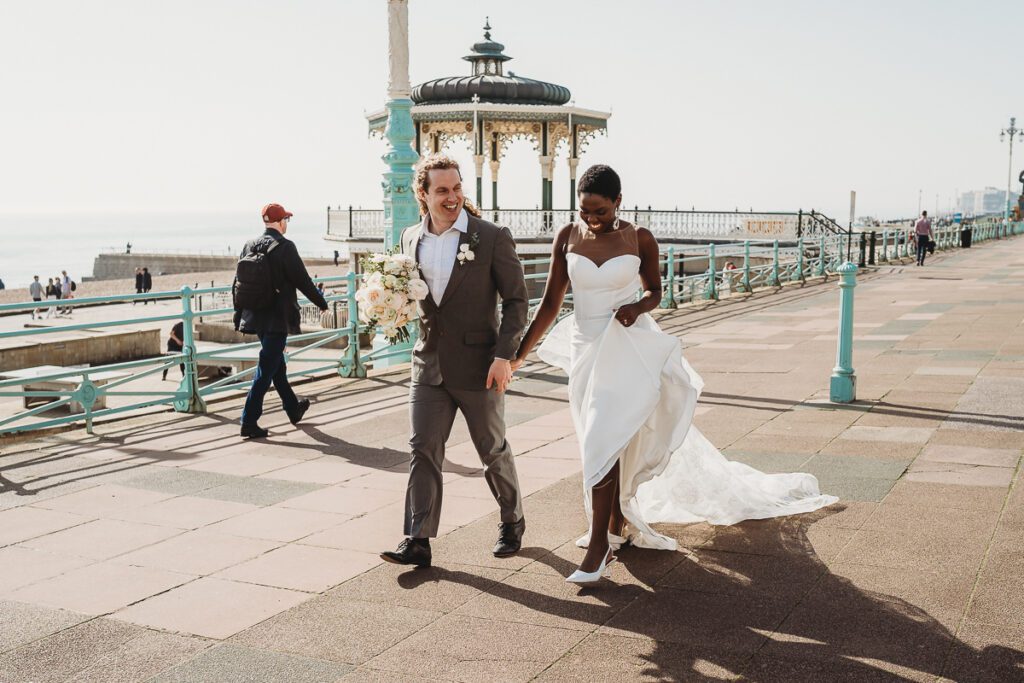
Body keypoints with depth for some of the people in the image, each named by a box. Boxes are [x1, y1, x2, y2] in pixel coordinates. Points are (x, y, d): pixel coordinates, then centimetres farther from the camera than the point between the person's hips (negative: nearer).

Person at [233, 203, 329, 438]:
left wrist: (238, 314, 18)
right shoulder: (285, 247, -13)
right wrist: (322, 303, 2)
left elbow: (238, 283, 10)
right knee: (266, 368, -3)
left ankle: (293, 408, 38)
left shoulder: (249, 246, 6)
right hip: (278, 318, -7)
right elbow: (302, 280, -11)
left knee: (276, 364, 20)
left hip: (256, 318, 7)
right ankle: (249, 422, -5)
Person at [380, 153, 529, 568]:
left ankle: (512, 522, 32)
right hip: (429, 364, 4)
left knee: (493, 450, 11)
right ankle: (418, 541, 3)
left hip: (478, 366, -4)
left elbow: (516, 300, -8)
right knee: (422, 451, 0)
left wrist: (504, 355, -16)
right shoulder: (411, 239, 6)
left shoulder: (492, 238, -9)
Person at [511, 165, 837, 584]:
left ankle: (599, 544, -3)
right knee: (611, 443, 15)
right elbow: (551, 304, 1)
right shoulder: (567, 238, -1)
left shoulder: (640, 240, -6)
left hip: (628, 352, -3)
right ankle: (618, 525, 33)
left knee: (603, 443, -12)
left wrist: (637, 307, -14)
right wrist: (518, 353, -4)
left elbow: (655, 292, 9)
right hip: (586, 349, 4)